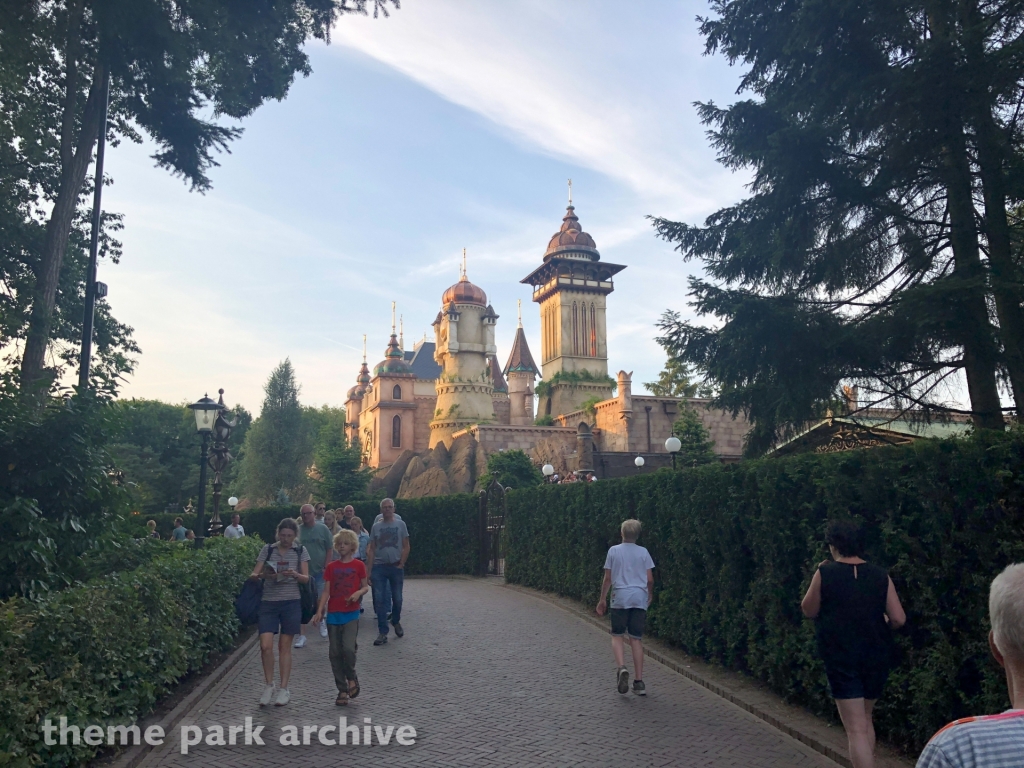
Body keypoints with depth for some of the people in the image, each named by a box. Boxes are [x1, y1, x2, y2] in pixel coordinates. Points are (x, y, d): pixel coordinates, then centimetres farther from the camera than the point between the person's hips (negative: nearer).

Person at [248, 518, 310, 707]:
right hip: (268, 602, 1)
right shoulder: (267, 549, 4)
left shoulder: (300, 551, 3)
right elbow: (253, 574, 0)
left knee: (285, 647, 5)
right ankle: (269, 685, 15)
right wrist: (263, 575, -22)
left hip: (291, 603, -1)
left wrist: (295, 575, -22)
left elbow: (306, 579, -1)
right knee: (265, 646, -7)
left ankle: (284, 690, 15)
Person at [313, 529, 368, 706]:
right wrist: (319, 611, -4)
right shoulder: (331, 567, 7)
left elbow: (365, 586, 7)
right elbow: (326, 591, 5)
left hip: (351, 613, -3)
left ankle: (351, 678, 11)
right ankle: (342, 690, 16)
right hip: (333, 613, 3)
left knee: (348, 648, -18)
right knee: (335, 653, 4)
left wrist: (358, 593, -14)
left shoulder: (358, 565, 1)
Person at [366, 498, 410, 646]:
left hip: (396, 567, -1)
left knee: (397, 598, 7)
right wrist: (368, 571, 1)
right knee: (379, 600, -2)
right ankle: (382, 633, 5)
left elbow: (406, 547, 1)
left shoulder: (400, 524, 1)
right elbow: (371, 550, 6)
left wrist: (401, 565, -7)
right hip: (379, 567, 1)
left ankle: (396, 622, 34)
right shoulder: (376, 526, 5)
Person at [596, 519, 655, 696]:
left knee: (617, 636, 9)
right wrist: (650, 596, 23)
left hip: (620, 598, -2)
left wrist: (602, 599, 12)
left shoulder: (613, 551, 1)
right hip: (639, 598, 2)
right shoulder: (643, 552, 4)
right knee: (636, 639, 7)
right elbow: (650, 580, 5)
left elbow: (608, 578, 2)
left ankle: (621, 667, -17)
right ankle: (639, 681, 7)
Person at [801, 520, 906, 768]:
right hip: (876, 658, 4)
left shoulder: (825, 573, -10)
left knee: (856, 729, -3)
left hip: (841, 659, -4)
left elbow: (809, 611, 2)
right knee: (865, 719, 24)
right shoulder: (880, 575, -2)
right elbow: (899, 619, -3)